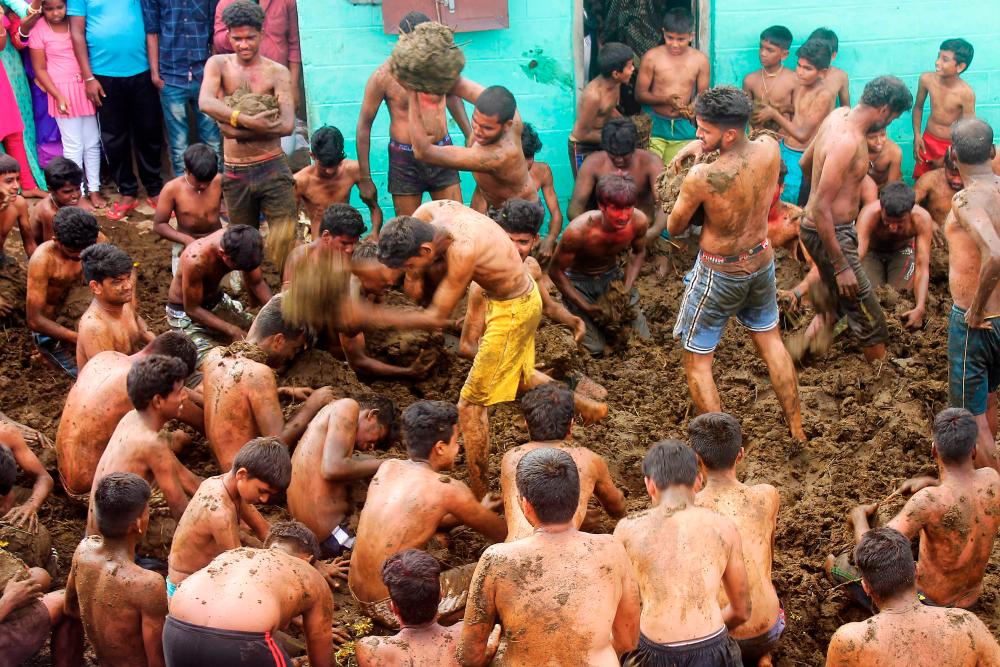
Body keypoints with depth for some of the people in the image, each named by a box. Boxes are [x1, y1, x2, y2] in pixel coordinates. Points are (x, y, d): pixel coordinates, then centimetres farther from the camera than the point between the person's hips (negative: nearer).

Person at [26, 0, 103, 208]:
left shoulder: (76, 23, 1)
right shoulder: (38, 29, -5)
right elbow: (40, 69, -2)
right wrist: (58, 96, -9)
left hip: (85, 87, 3)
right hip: (63, 91, -3)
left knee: (92, 143, 7)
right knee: (73, 146, 1)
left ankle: (94, 189, 17)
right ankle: (76, 193, 9)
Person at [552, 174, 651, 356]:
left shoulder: (639, 221, -23)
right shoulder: (579, 230, -36)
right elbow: (555, 271, -20)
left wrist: (627, 289, -12)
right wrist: (588, 308, -21)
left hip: (612, 275, 4)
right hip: (580, 281, -4)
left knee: (642, 337, -1)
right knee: (596, 350, -12)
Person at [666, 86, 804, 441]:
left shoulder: (701, 178, -32)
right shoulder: (769, 149, -15)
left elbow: (674, 228, -13)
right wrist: (695, 147, 3)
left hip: (720, 272, -6)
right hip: (761, 261, 6)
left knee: (696, 362, 10)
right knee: (771, 342, 27)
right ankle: (796, 427, 37)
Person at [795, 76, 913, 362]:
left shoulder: (839, 114, 1)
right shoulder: (848, 142, -27)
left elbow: (805, 164, 16)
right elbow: (821, 208, -28)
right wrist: (842, 266, -25)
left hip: (817, 227, 10)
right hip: (830, 233, -10)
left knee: (834, 303, 25)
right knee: (870, 319, 1)